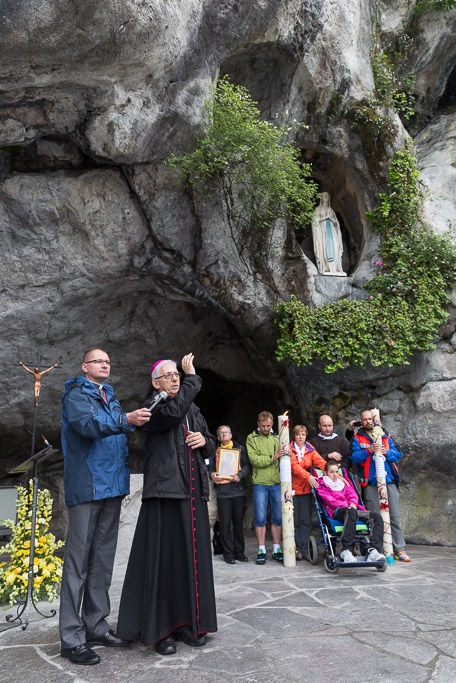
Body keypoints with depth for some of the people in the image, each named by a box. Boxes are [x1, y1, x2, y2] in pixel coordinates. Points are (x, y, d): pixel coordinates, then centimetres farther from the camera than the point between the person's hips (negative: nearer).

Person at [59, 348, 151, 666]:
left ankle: (96, 624, 24)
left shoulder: (111, 398, 19)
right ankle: (72, 637, 5)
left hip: (112, 485, 7)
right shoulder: (76, 394, -3)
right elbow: (88, 424, -22)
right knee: (78, 560, -3)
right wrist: (125, 420, -33)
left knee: (103, 559, 13)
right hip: (87, 485, -7)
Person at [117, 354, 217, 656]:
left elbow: (211, 447, 20)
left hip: (193, 492, 6)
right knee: (164, 558, -3)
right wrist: (192, 377, -16)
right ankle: (161, 628, 10)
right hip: (165, 491, -6)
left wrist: (204, 441, -3)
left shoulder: (194, 410, 16)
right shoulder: (154, 407, -2)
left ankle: (189, 622, 22)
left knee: (193, 556, 9)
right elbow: (173, 412, -26)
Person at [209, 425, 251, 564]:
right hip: (222, 490, 0)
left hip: (238, 489, 0)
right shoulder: (215, 451, 12)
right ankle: (228, 553, 10)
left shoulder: (240, 449, 10)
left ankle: (239, 552, 18)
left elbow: (247, 465, 1)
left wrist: (240, 475, -15)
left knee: (238, 522, 7)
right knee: (225, 524, 1)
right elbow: (211, 468, 6)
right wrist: (212, 475, -15)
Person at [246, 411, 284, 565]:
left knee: (278, 517, 7)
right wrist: (272, 457, -17)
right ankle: (261, 551, 11)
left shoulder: (277, 438, 12)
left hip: (277, 483, 3)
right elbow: (254, 459, -9)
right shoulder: (252, 438, 3)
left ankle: (277, 550, 18)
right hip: (260, 483, -2)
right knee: (260, 518, 0)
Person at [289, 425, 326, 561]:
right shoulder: (290, 449, 0)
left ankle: (304, 550, 9)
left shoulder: (310, 449, 11)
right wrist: (308, 476, -28)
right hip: (293, 487, -3)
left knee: (306, 520, 2)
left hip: (306, 488, 3)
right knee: (295, 520, 0)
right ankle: (297, 549, 8)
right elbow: (294, 466, -14)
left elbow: (320, 462, -3)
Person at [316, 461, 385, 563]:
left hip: (351, 509, 6)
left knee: (376, 517, -19)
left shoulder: (343, 482, 31)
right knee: (351, 512, -42)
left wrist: (353, 503, -5)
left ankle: (373, 551, -35)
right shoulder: (322, 484, 14)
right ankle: (346, 551, -47)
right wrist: (346, 505, -11)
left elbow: (353, 494, 18)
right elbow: (329, 500, -1)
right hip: (336, 512, -6)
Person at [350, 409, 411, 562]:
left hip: (389, 481, 2)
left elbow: (397, 454, 5)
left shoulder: (385, 436, 13)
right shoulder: (357, 438, 6)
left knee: (395, 516, 1)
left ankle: (399, 549, 6)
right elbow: (355, 457, -6)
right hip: (370, 483, -2)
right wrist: (369, 451, -20)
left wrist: (386, 452, -14)